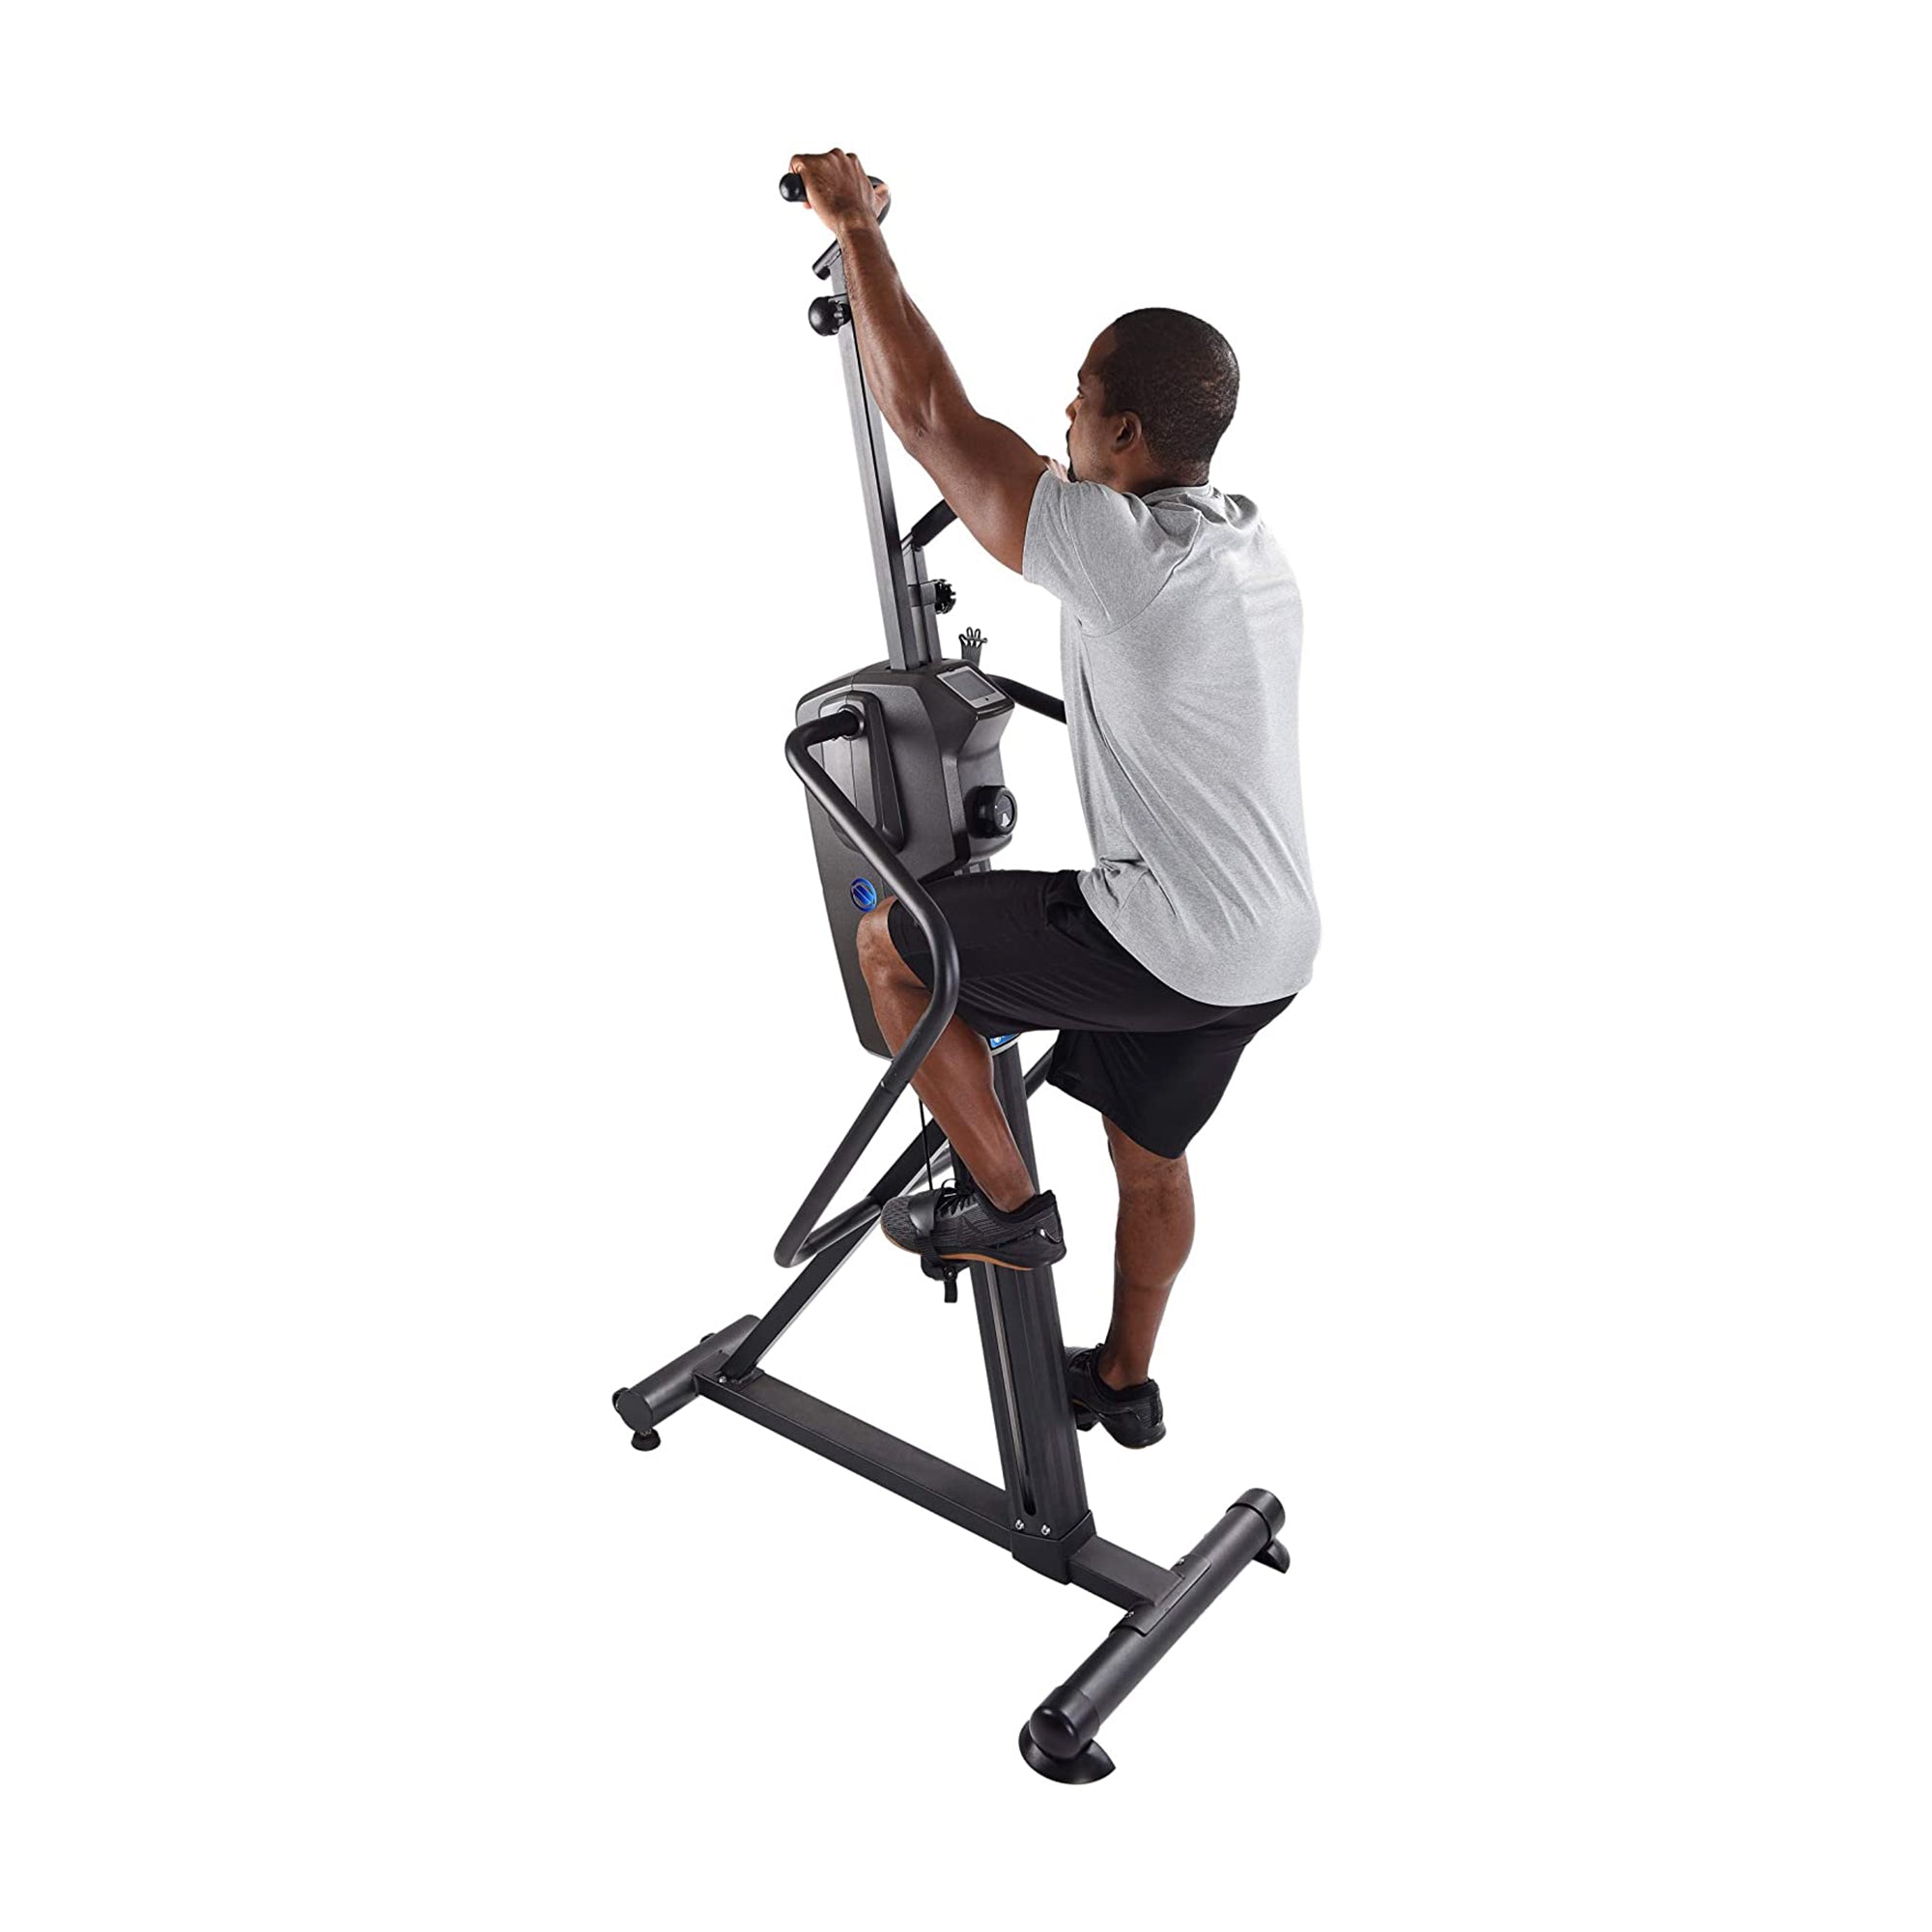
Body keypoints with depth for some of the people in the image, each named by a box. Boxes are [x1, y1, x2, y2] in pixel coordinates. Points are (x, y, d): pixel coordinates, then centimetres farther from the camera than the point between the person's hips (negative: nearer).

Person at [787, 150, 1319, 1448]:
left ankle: (1004, 1202, 15)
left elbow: (929, 415, -14)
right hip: (1275, 945, 9)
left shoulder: (1118, 548, -19)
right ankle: (1125, 1381, 44)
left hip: (1174, 942, -9)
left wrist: (858, 228, -3)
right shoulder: (1256, 545, 8)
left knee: (891, 943, 7)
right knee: (1151, 1150, 27)